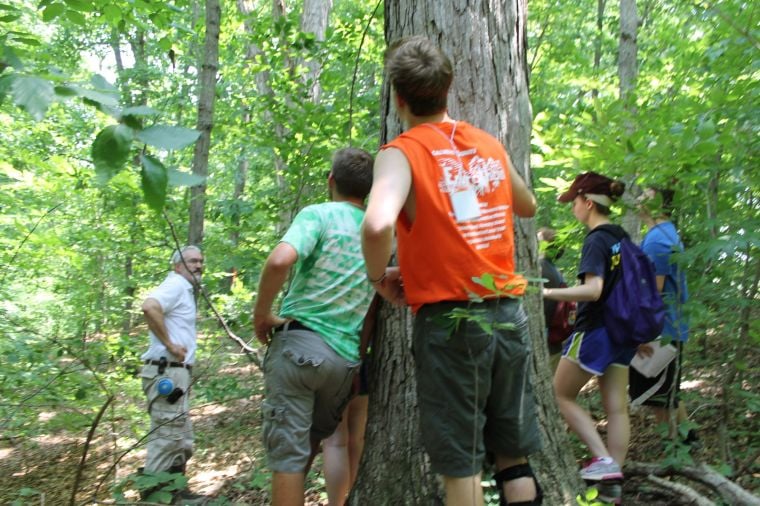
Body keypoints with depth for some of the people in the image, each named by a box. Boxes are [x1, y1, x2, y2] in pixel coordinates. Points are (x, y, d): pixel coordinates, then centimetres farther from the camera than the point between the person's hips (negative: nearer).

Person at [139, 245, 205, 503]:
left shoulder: (184, 290, 19)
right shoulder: (176, 285, -11)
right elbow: (149, 307, -30)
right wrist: (169, 344, -22)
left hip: (176, 373, 11)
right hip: (168, 373, -11)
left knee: (181, 440, 16)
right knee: (166, 439, -7)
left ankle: (174, 491, 25)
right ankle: (152, 496, 0)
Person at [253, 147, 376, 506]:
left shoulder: (319, 214, -4)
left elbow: (280, 260, -21)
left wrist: (261, 314, -9)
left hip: (300, 343, -6)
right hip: (347, 358, 6)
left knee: (287, 454, -1)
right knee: (307, 445, 21)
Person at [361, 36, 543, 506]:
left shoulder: (401, 152, -9)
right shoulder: (491, 145, 9)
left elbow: (378, 225, -28)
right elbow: (528, 207, 27)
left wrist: (379, 277, -9)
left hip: (450, 321, -5)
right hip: (509, 313, 5)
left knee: (461, 464, 5)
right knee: (514, 455, 16)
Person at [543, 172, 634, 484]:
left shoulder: (596, 241, -16)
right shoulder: (621, 237, 9)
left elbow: (593, 290, -28)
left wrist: (547, 293, -27)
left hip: (594, 331, -8)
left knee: (561, 395, 7)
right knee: (616, 408, 8)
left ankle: (604, 459, 0)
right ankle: (614, 473, 13)